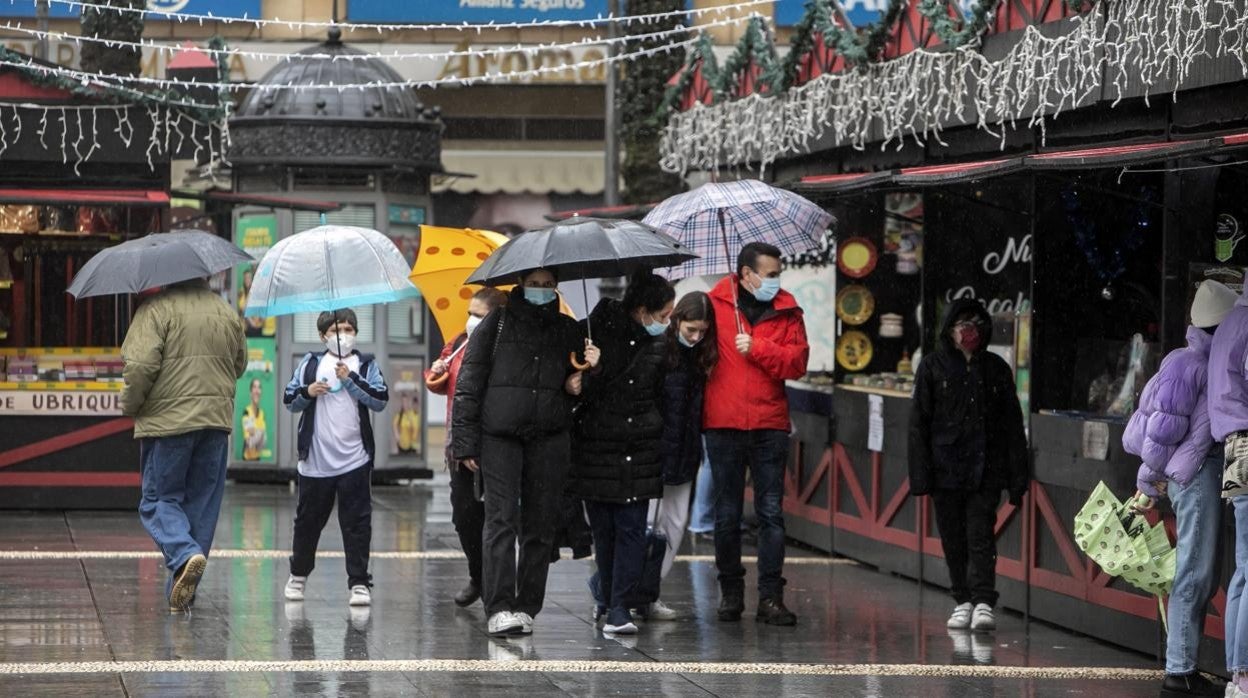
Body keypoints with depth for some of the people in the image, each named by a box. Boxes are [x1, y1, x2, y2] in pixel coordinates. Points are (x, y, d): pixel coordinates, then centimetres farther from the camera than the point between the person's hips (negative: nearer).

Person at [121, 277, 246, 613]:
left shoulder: (157, 309, -9)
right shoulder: (227, 312, 9)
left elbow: (141, 366, -16)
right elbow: (239, 365, 19)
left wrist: (130, 406, -1)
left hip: (166, 420, -4)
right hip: (216, 420, 5)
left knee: (158, 500, 7)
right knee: (203, 504, 10)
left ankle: (184, 555, -21)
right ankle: (182, 593, 11)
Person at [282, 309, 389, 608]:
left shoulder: (366, 365, 6)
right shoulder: (311, 364, 7)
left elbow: (381, 401, -6)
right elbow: (289, 401, 8)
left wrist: (351, 379, -13)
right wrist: (307, 392, -12)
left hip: (355, 459, -1)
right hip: (315, 460, 1)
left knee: (357, 523, -2)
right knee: (308, 519, 11)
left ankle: (359, 582, 2)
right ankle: (299, 574, 29)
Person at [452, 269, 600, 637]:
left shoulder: (568, 330, 15)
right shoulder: (497, 323, 7)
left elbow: (580, 379, 22)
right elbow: (469, 382, 4)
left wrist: (591, 370, -3)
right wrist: (464, 441, -3)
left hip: (549, 440, 3)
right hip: (499, 436, -3)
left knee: (541, 525, 2)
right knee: (502, 520, -11)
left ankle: (527, 607, 8)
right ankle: (499, 608, -14)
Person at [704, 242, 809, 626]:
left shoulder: (785, 310, 6)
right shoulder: (715, 305, 1)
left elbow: (797, 361, -4)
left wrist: (757, 348, -15)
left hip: (769, 425, 1)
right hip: (723, 425, -1)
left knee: (771, 513, -1)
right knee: (727, 515, 7)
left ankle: (771, 597, 0)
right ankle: (730, 592, 18)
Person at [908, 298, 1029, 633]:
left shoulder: (996, 368, 8)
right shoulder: (932, 367, 5)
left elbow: (1012, 424, 8)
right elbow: (919, 423, 3)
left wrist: (1018, 476, 2)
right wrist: (920, 474, -5)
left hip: (985, 470, -1)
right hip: (945, 468, 1)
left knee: (981, 536, -9)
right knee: (953, 539, 5)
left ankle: (983, 603, -14)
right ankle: (963, 601, 14)